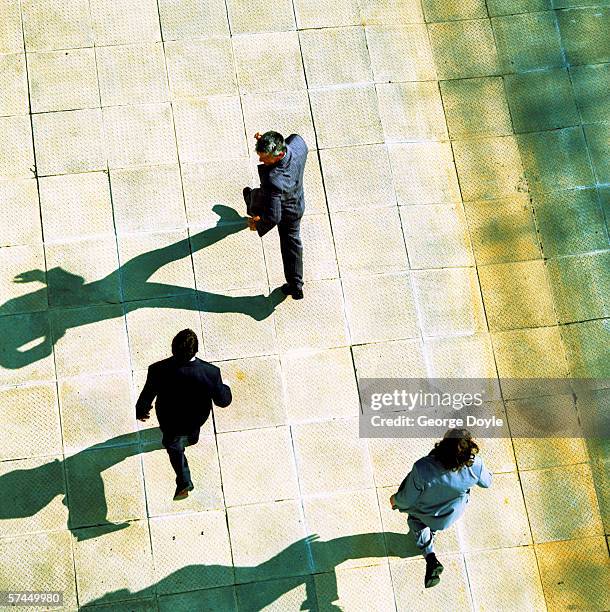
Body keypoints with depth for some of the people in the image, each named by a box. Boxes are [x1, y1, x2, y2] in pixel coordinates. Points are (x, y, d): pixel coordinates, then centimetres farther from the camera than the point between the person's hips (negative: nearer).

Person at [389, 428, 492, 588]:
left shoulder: (422, 469, -45)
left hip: (426, 515, -2)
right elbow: (486, 482, -12)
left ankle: (430, 557, 21)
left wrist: (396, 501, -2)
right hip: (452, 515, 2)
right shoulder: (475, 465, -38)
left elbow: (407, 500, -26)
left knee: (415, 520, 33)